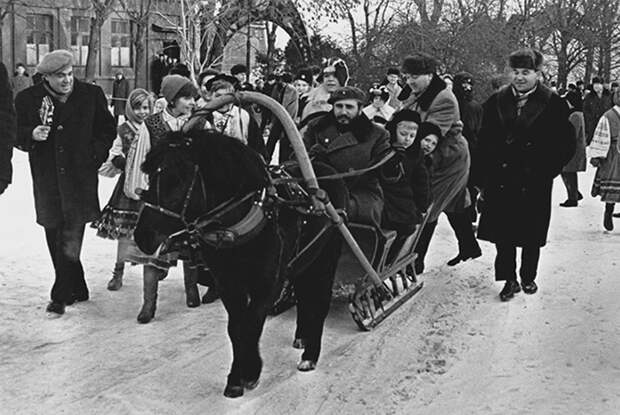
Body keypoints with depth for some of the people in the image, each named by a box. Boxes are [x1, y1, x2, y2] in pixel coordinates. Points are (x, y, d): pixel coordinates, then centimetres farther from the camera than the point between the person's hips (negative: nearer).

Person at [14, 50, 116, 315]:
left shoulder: (91, 95, 1)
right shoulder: (27, 99, 1)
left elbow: (108, 130, 11)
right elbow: (17, 135, 8)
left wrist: (95, 157, -1)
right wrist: (32, 135, -14)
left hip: (81, 179, -2)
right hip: (47, 180, 2)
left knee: (71, 237, -6)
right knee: (55, 238, 9)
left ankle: (61, 296, 2)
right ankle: (77, 289, 24)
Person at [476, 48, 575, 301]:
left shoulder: (553, 104, -4)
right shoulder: (496, 102, 3)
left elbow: (566, 146, -1)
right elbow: (484, 144, 5)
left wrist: (545, 172, -9)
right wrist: (482, 181, 1)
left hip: (535, 185, -1)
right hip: (500, 181, 2)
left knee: (532, 236, 11)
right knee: (502, 235, 3)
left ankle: (528, 277, 30)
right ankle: (509, 280, 18)